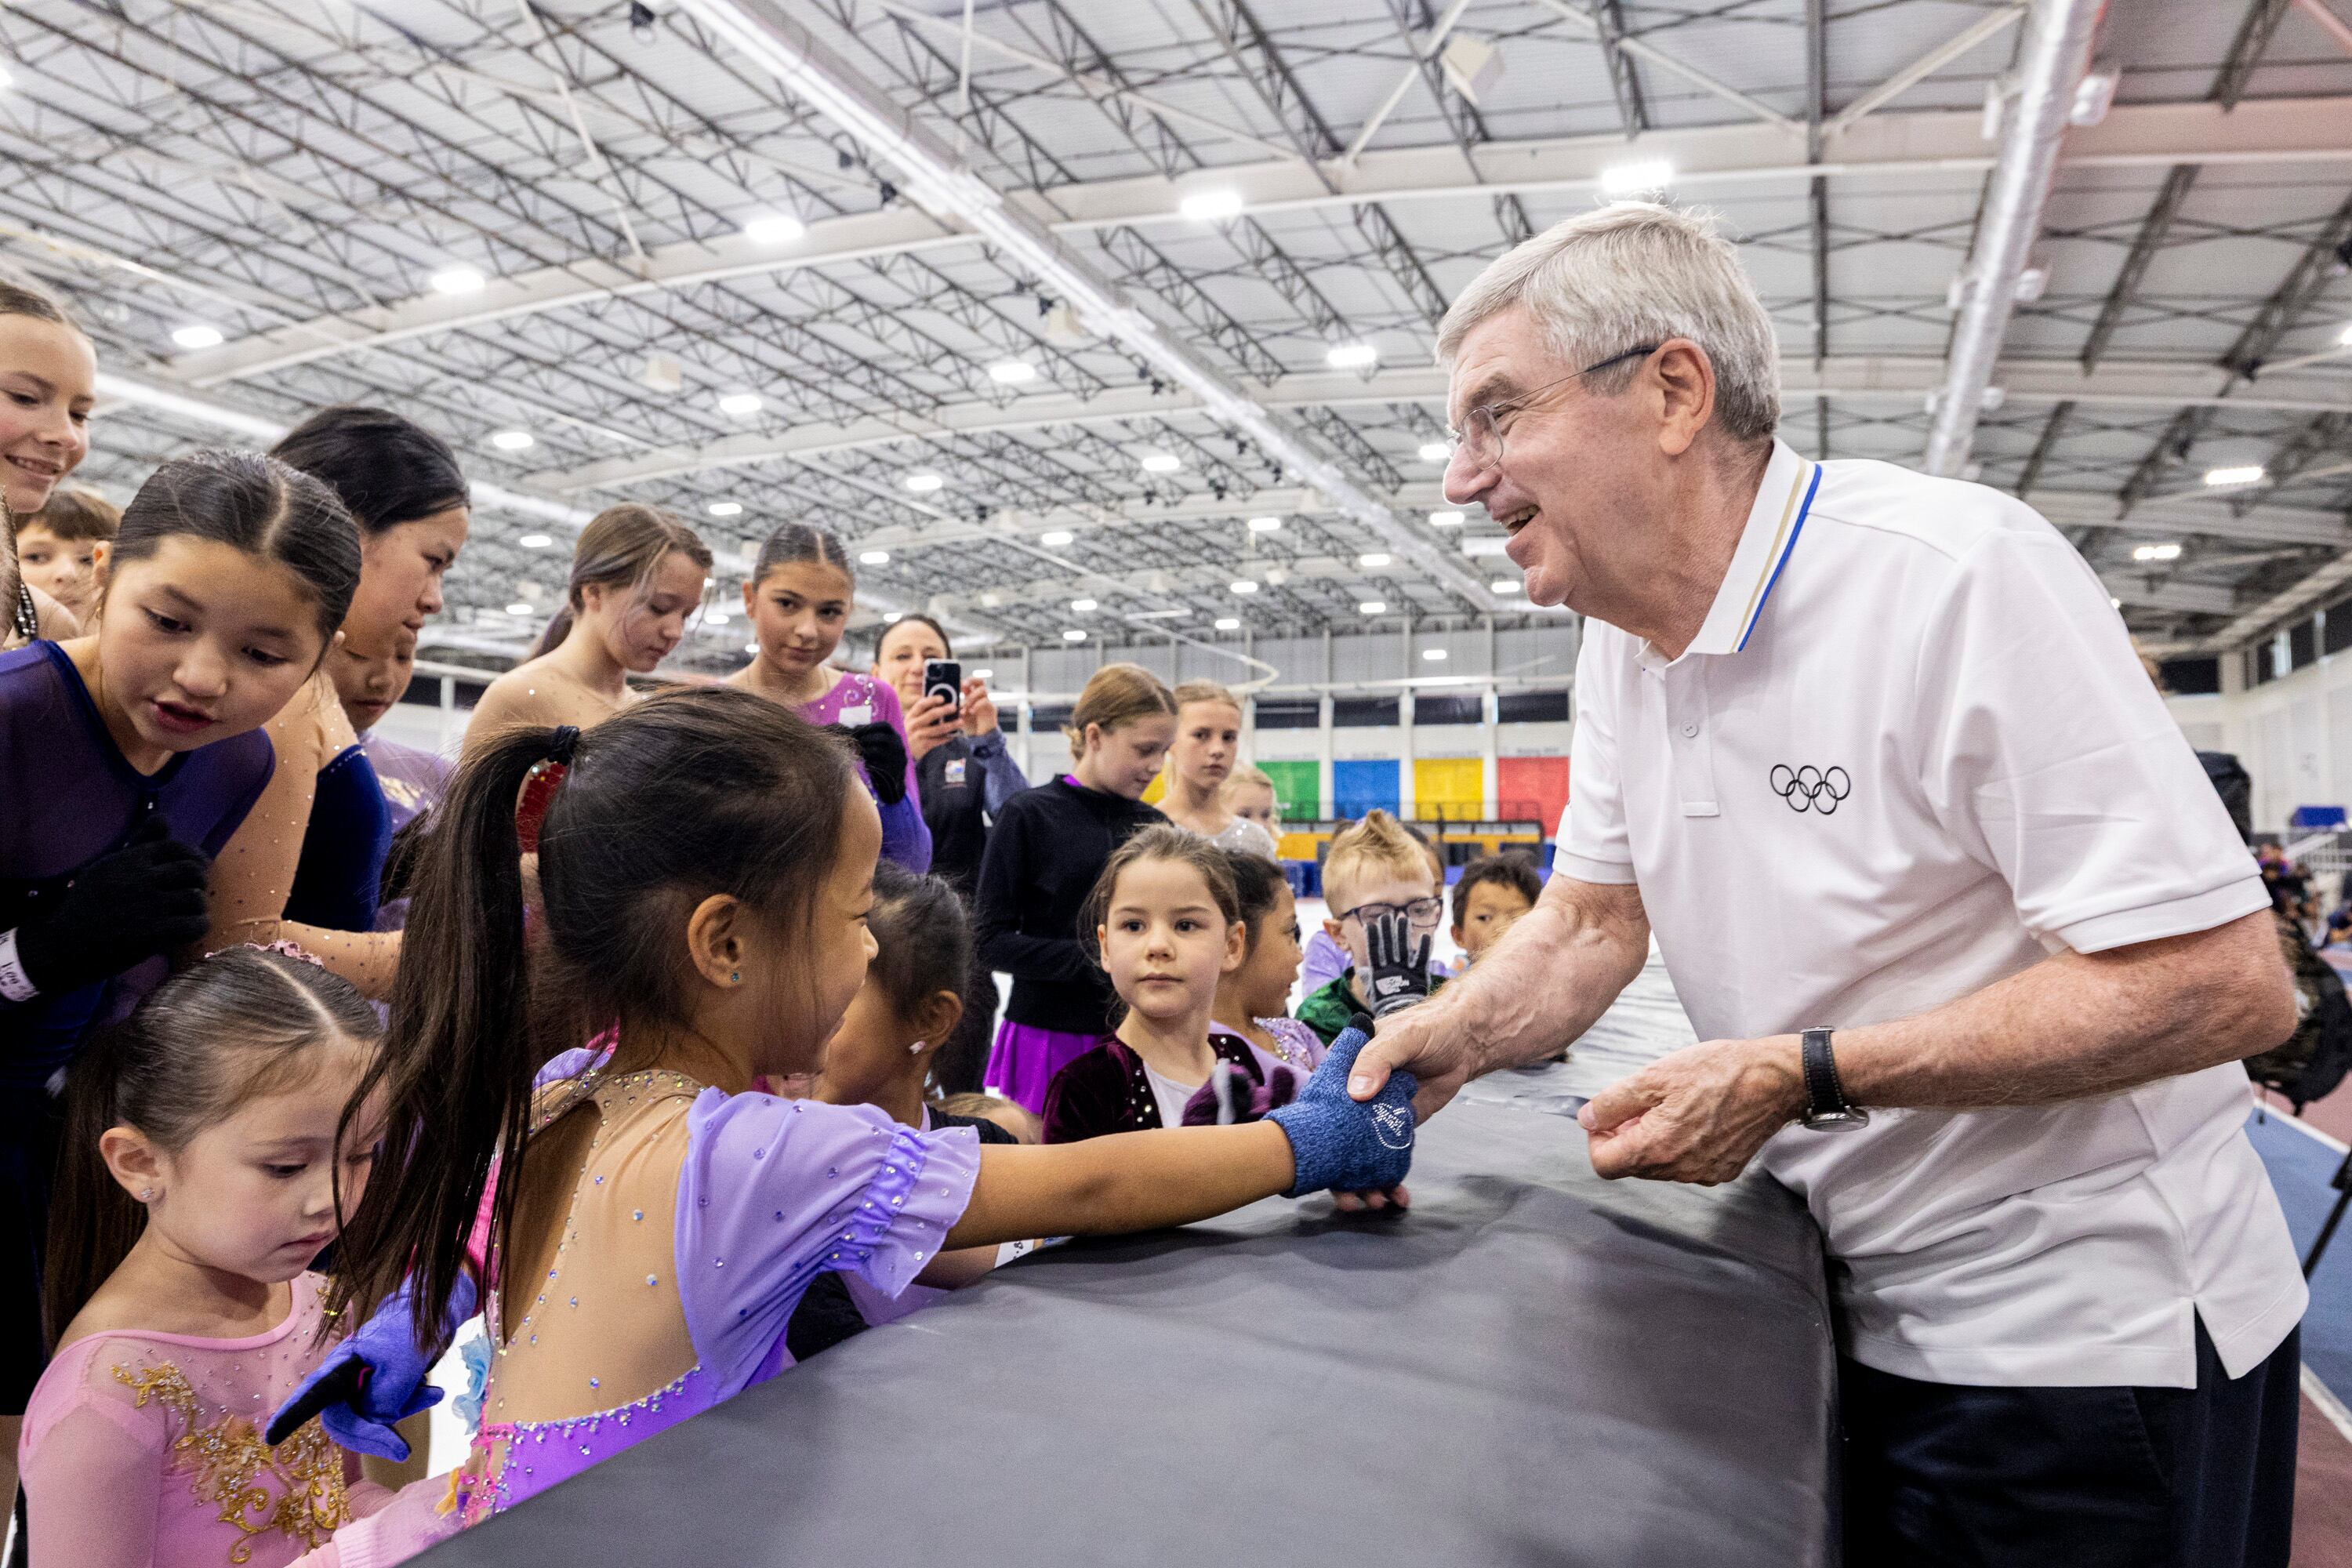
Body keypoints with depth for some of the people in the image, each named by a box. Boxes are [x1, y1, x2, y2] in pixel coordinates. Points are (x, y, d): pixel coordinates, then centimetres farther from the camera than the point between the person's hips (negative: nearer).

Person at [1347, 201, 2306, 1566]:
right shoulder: (1623, 639, 0)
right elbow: (1597, 915, 8)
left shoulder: (1958, 573, -24)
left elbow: (2228, 985, -25)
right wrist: (1451, 1039, -10)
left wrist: (1805, 1076, -27)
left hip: (2086, 1338, -6)